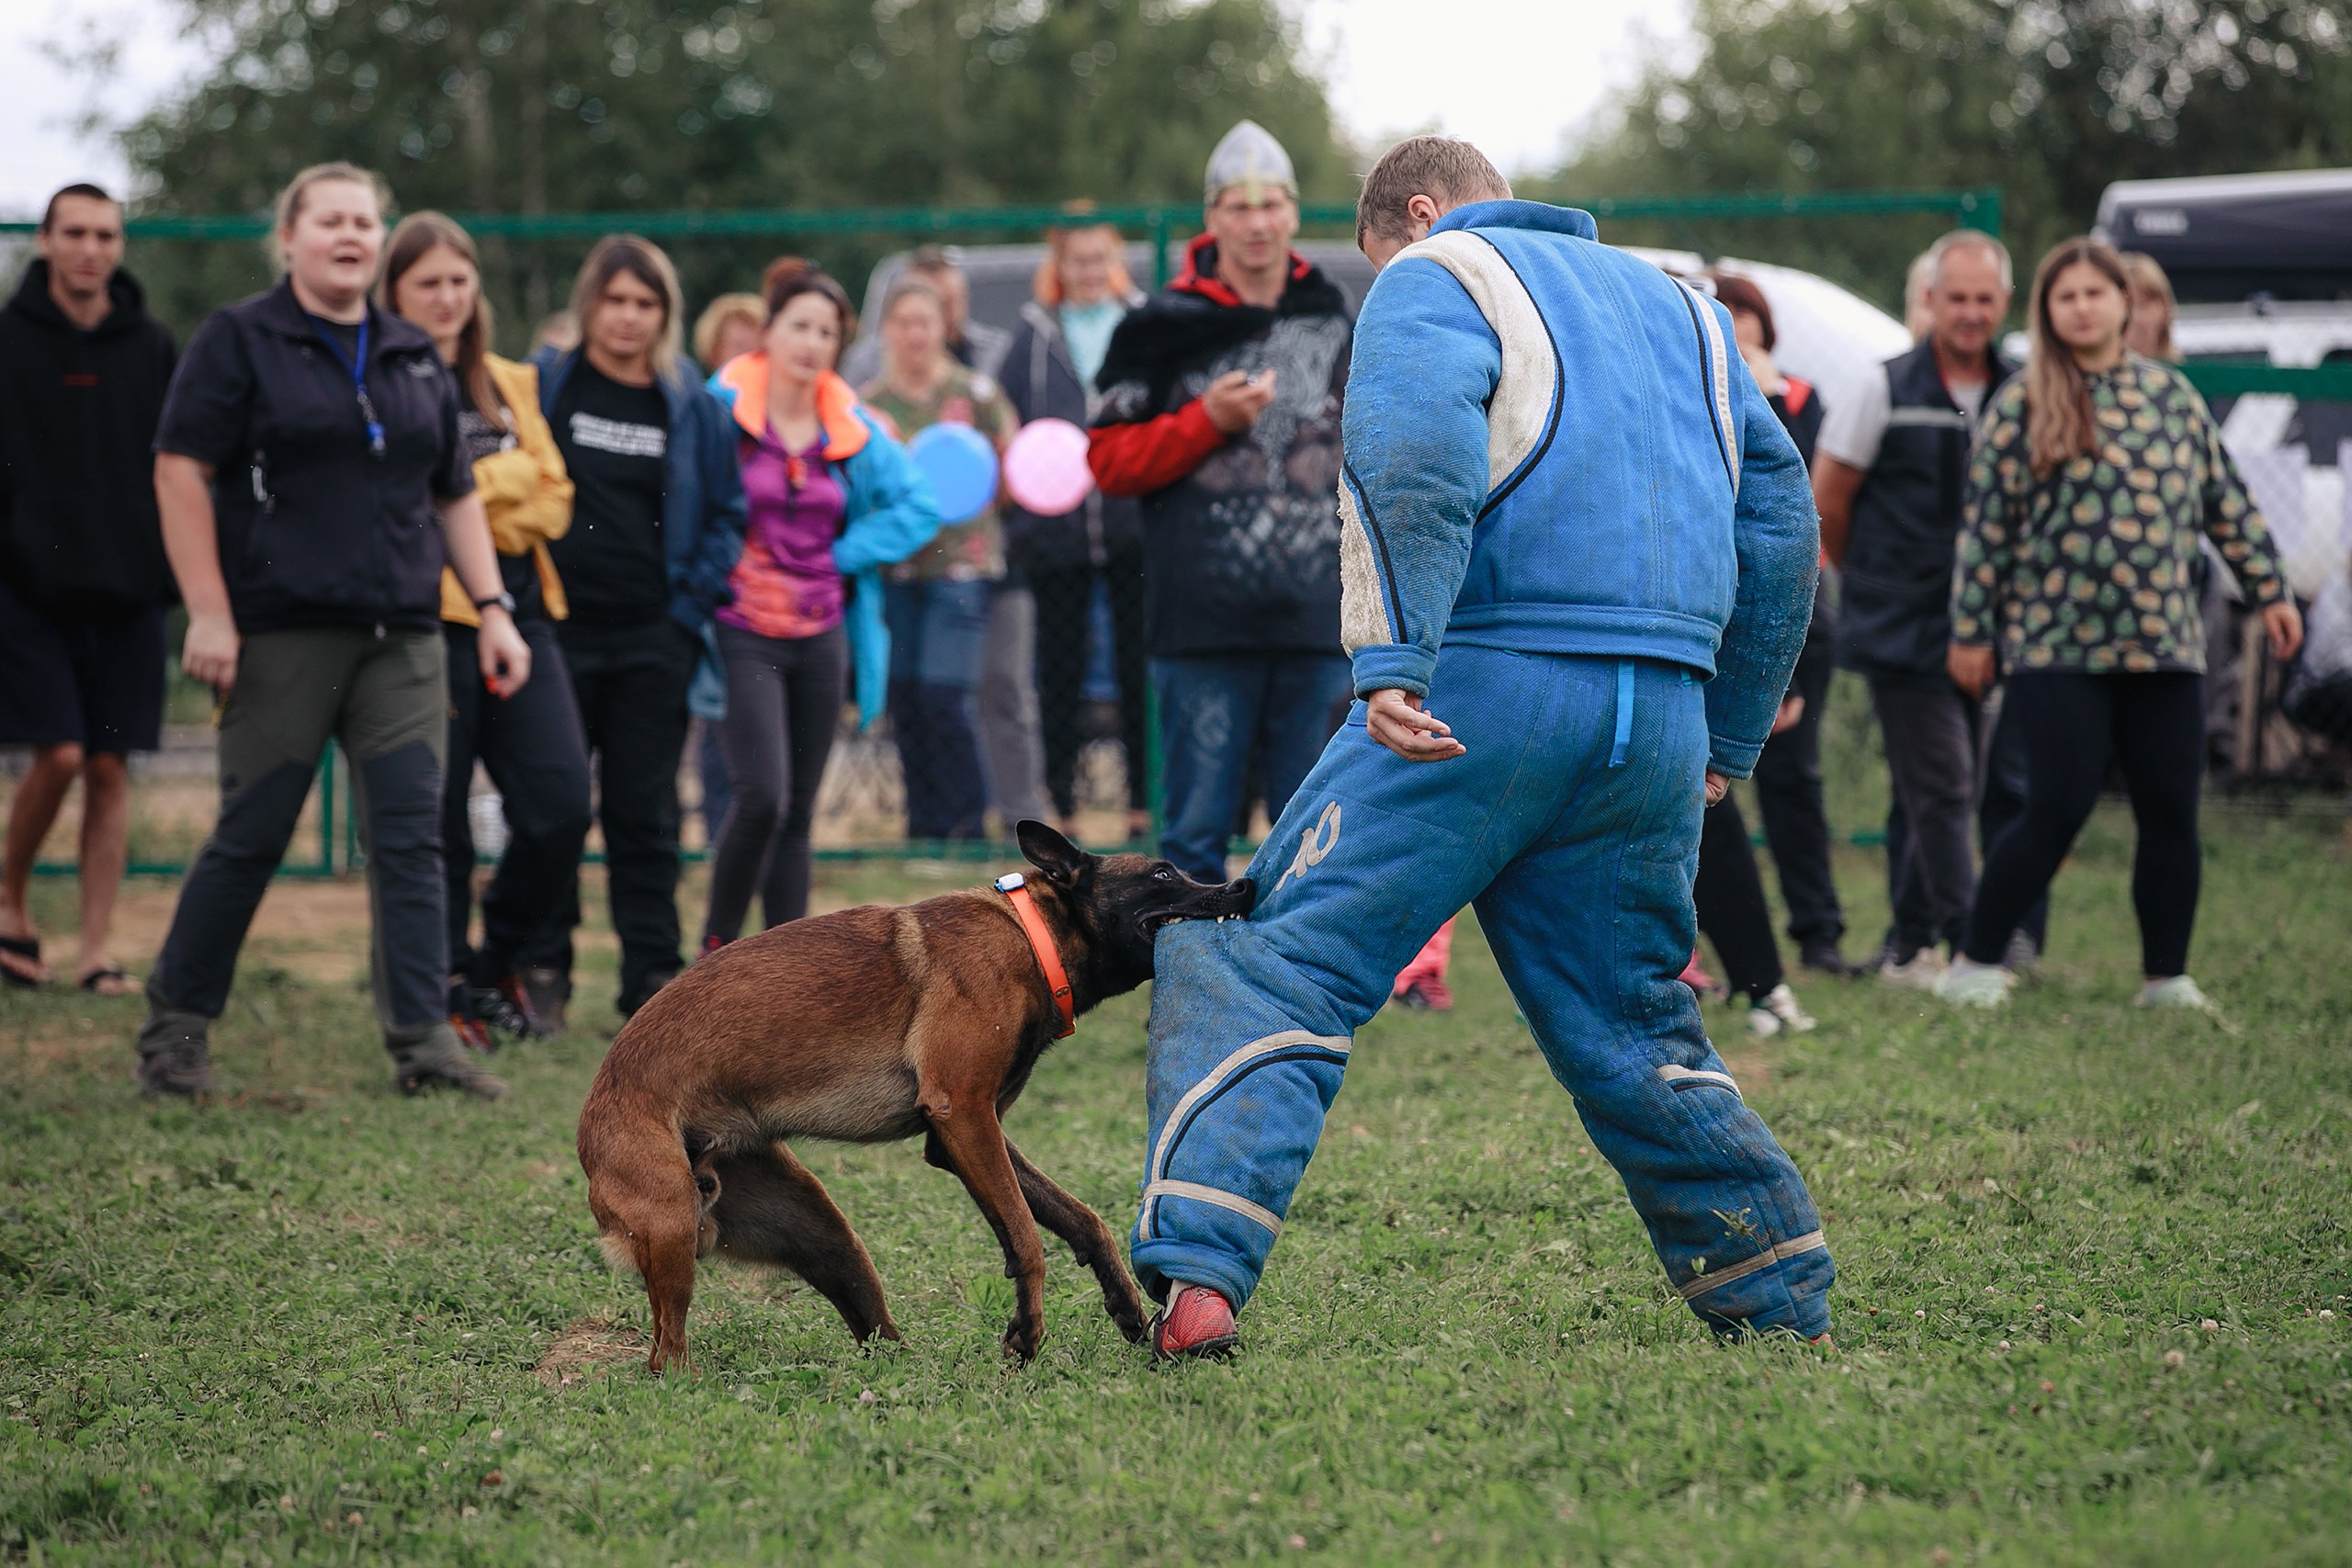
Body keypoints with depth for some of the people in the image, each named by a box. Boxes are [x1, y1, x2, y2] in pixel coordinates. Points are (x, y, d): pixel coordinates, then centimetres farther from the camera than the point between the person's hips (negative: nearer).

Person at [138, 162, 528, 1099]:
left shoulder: (415, 358, 16)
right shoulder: (240, 342, 0)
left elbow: (455, 496, 21)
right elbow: (181, 471, -6)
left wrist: (493, 608, 11)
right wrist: (208, 614, -13)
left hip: (402, 639, 5)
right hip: (282, 634, -5)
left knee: (411, 838, -1)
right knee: (251, 837, 0)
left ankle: (423, 1040, 0)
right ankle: (176, 1024, 13)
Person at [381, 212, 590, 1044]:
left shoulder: (511, 384, 18)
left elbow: (552, 498, 9)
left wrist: (462, 496, -4)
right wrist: (500, 483, -8)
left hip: (517, 615, 5)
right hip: (428, 621, -5)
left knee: (561, 804, -3)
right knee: (435, 819, -2)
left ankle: (495, 964, 17)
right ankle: (446, 987, 12)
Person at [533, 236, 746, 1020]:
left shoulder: (692, 406, 6)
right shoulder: (541, 386, 1)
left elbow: (727, 515, 12)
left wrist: (692, 605, 0)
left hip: (651, 641, 1)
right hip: (556, 634, -1)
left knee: (646, 813, 5)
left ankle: (652, 975, 9)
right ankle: (541, 971, 10)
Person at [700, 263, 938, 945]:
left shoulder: (851, 430, 7)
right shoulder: (721, 409, -6)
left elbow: (917, 506, 11)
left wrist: (846, 554, 1)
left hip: (820, 635, 4)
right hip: (744, 633, -4)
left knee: (797, 812, 8)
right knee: (762, 797, -18)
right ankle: (717, 948, -1)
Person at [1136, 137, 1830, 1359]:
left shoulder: (1434, 278, 7)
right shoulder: (1679, 305, 28)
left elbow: (1416, 454, -15)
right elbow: (1778, 515, 27)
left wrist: (1395, 664, -22)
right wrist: (1729, 742, 29)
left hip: (1491, 680, -6)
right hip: (1659, 727, 6)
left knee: (1266, 960, -7)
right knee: (1635, 1028, 18)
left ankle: (1195, 1280, -22)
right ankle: (1785, 1311, 20)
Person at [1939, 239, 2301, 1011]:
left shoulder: (2172, 393, 10)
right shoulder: (2023, 405, -2)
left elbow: (2226, 503, 15)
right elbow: (1986, 523, -2)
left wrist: (2270, 591, 12)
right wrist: (1970, 631, -3)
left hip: (2165, 644, 4)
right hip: (2058, 649, -4)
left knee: (2171, 812, 3)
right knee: (2059, 809, -8)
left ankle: (2167, 977, 15)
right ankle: (1976, 963, 6)